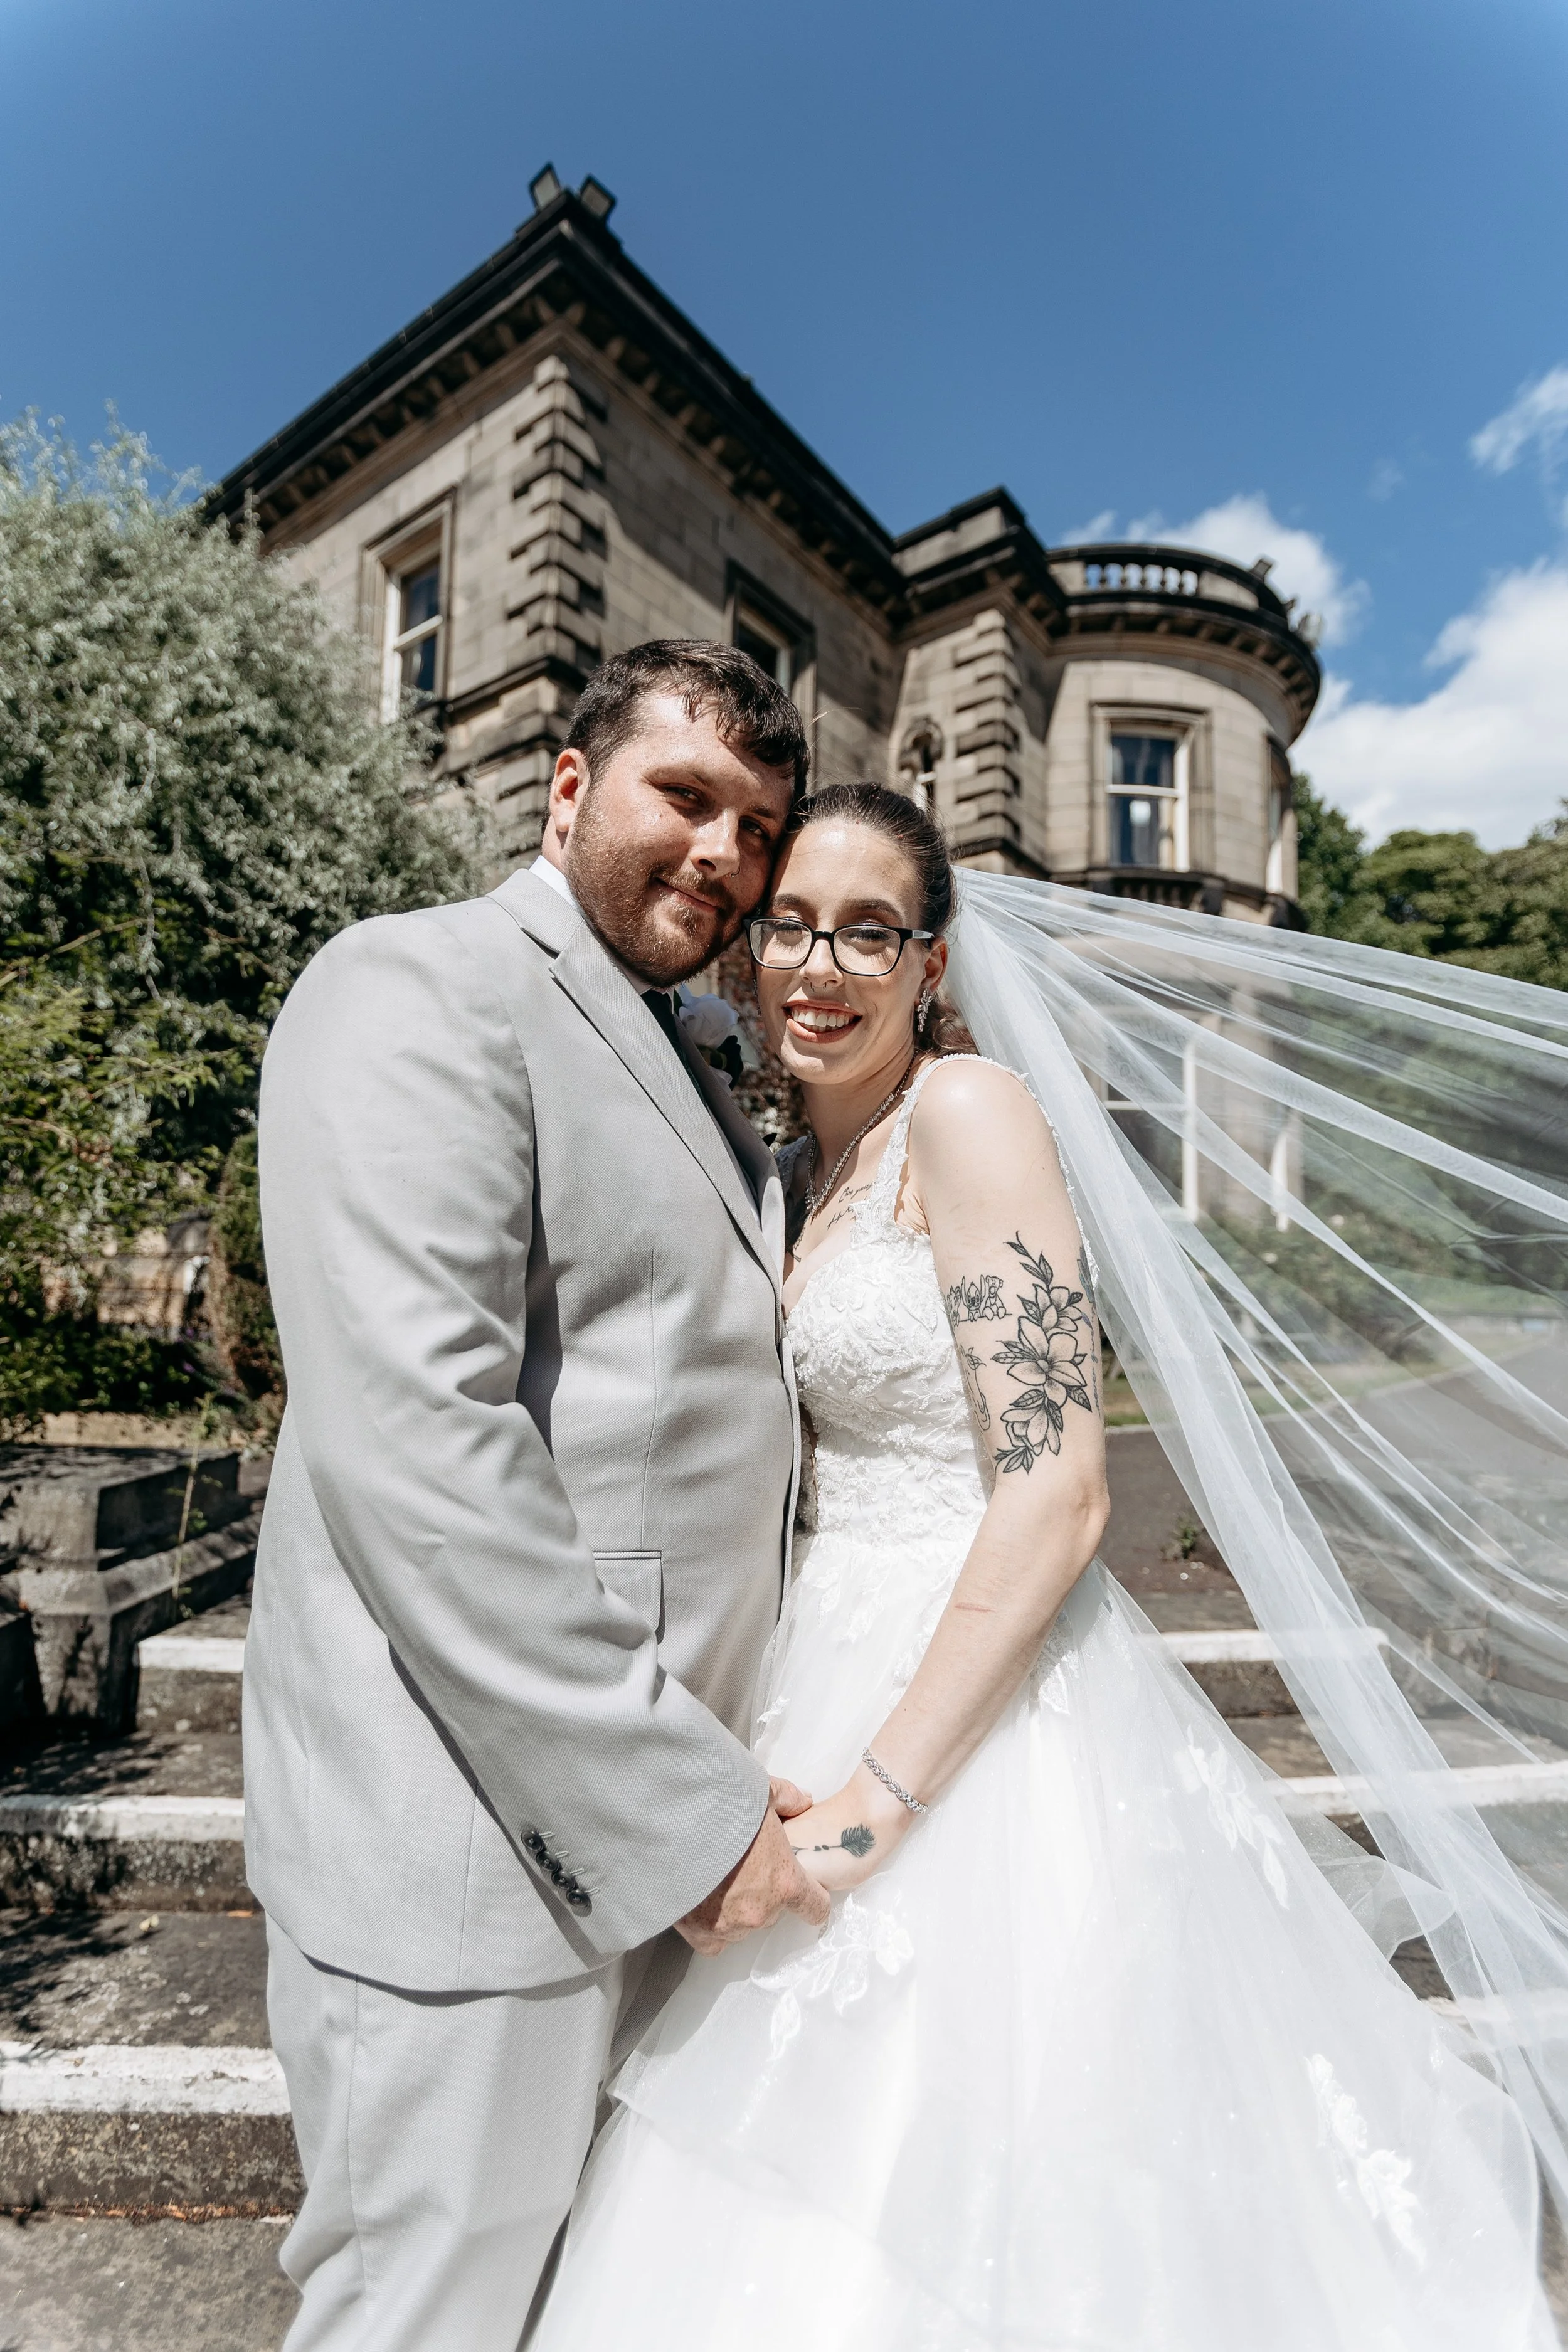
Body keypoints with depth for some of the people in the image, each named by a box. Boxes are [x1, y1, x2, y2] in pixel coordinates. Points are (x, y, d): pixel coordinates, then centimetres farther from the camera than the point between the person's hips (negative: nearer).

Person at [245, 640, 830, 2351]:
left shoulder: (673, 1067, 14)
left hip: (635, 1830, 9)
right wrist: (679, 1814, -18)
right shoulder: (423, 988, -13)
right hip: (476, 1850, -8)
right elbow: (409, 1443, -24)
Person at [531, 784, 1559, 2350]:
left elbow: (1057, 1493, -20)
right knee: (825, 2209, 23)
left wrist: (870, 1804, -18)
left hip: (981, 1701, -7)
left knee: (953, 2221, 11)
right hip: (846, 1670, 8)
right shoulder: (805, 1172, 10)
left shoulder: (966, 1113, -14)